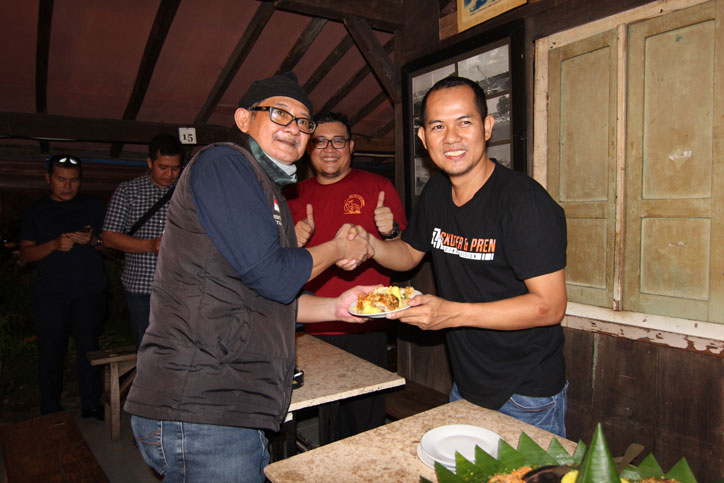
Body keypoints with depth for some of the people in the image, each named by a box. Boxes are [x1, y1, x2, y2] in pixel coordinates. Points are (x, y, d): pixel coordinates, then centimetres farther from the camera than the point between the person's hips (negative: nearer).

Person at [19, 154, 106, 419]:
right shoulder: (36, 211, 10)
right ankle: (50, 412, 16)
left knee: (89, 348, 1)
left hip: (90, 291, 0)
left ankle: (91, 404, 13)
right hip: (50, 294, 1)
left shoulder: (93, 206, 10)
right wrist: (54, 245, -13)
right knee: (51, 351, 3)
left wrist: (93, 240, -12)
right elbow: (25, 253, 6)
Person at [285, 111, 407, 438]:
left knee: (365, 426, 4)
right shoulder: (295, 196, 10)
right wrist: (292, 242, -6)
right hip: (309, 329, 3)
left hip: (364, 329, -3)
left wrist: (391, 231, -19)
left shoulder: (377, 187, 1)